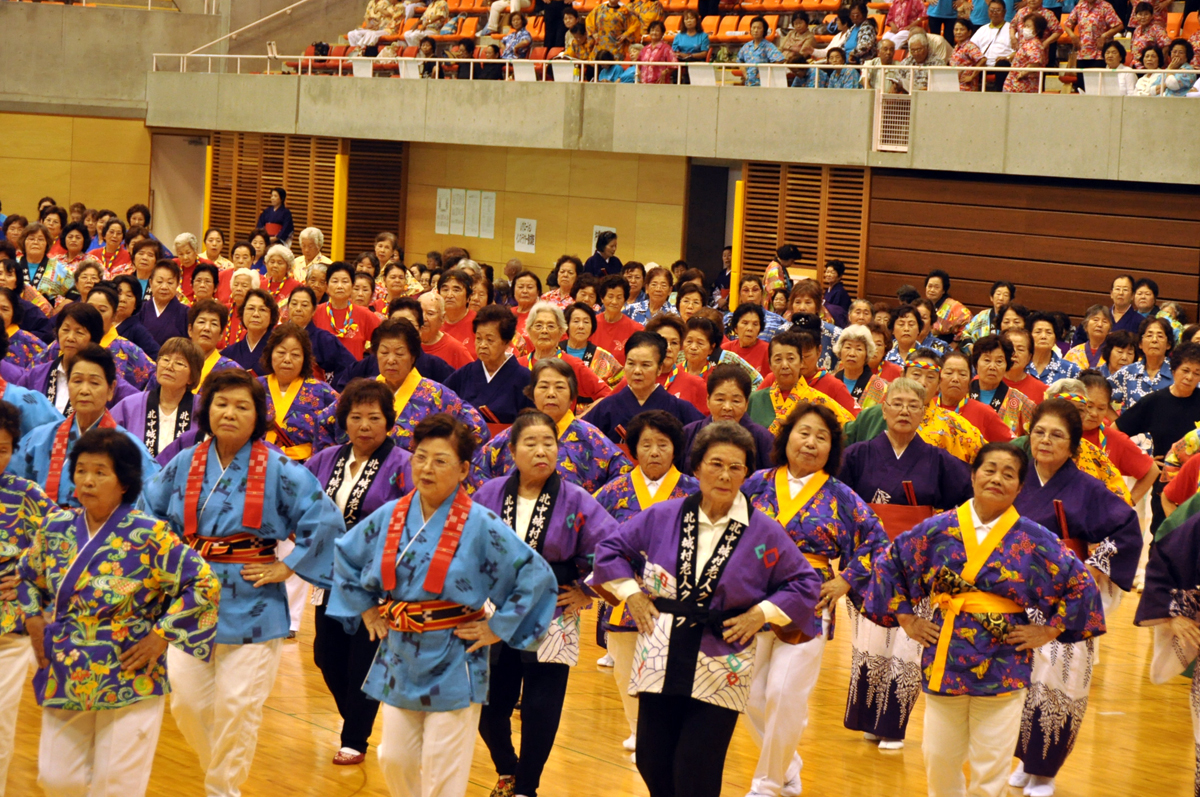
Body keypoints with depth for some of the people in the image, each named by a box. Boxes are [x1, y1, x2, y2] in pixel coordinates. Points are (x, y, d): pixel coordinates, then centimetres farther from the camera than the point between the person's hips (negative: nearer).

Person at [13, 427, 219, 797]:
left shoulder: (149, 536, -13)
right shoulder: (55, 529, 2)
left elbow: (205, 585, -13)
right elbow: (27, 577, 21)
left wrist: (161, 635, -14)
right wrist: (34, 620, 6)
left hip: (129, 682, -4)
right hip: (64, 679, 5)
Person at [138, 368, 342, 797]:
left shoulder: (278, 470, -8)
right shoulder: (185, 464, 3)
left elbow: (325, 521, -9)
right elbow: (146, 509, 18)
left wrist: (287, 566, -9)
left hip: (251, 605, -3)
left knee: (237, 709, -1)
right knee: (187, 701, 5)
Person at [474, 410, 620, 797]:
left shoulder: (576, 501, -7)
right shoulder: (490, 494, 0)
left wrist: (586, 591, -4)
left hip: (551, 623, -2)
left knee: (540, 713, -1)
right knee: (490, 707, 7)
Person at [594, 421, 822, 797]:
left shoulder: (764, 532, -2)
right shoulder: (662, 517, 3)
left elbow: (806, 583, 5)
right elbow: (609, 549, 14)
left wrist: (761, 614, -5)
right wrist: (631, 592, 3)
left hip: (719, 671, -3)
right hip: (660, 663, 3)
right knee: (651, 761, 6)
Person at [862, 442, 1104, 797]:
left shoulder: (1036, 541, -3)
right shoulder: (938, 530, 1)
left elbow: (1080, 585, 4)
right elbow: (889, 564, 11)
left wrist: (1048, 631, 0)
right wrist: (906, 619, 7)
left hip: (1004, 665, -2)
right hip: (945, 659, 2)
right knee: (939, 760, 8)